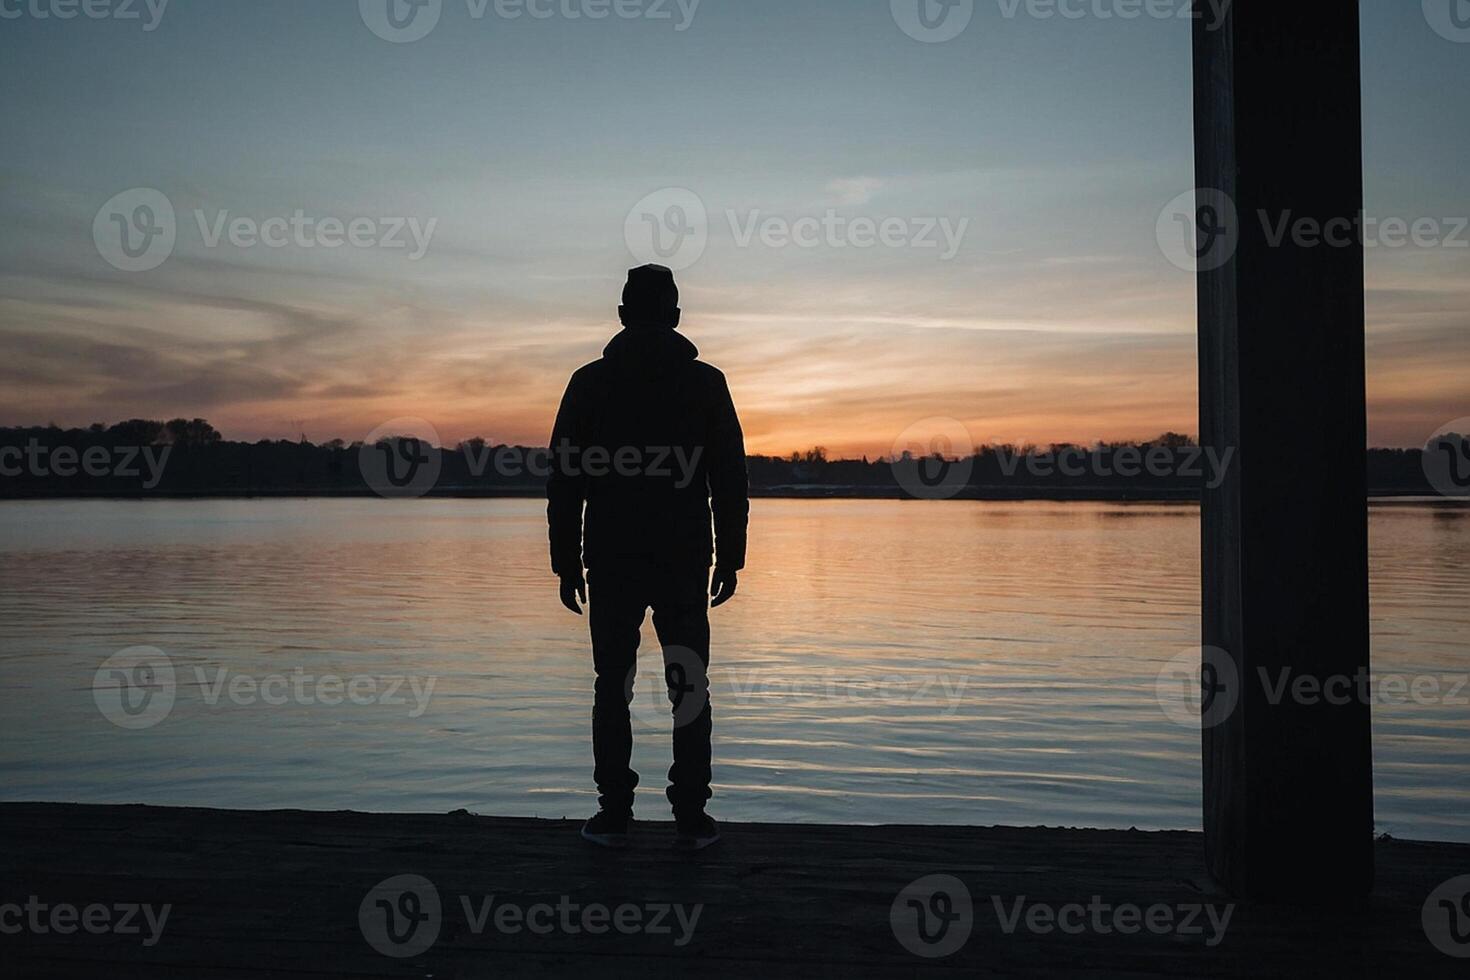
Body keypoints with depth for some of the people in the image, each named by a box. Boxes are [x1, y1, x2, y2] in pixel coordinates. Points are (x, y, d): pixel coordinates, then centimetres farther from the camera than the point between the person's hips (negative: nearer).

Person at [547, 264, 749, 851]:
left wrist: (567, 565, 6)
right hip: (685, 562, 0)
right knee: (690, 688, 5)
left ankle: (614, 815, 8)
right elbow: (730, 480, 0)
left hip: (611, 561, 0)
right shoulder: (705, 383, 2)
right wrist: (730, 559, 6)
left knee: (613, 687, 8)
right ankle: (691, 820, 5)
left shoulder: (590, 383, 2)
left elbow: (564, 482, 1)